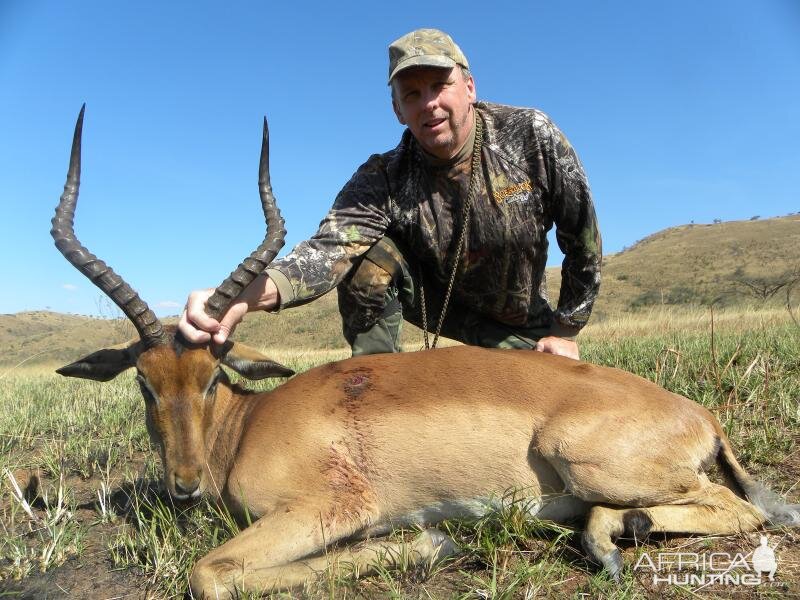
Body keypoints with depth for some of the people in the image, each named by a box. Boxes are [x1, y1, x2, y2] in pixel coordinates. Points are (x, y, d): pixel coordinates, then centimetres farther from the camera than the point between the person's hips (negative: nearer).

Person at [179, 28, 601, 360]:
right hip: (440, 302, 0)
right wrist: (244, 296, -60)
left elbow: (582, 236, -12)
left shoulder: (530, 134, -21)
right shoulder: (385, 181, -22)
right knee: (365, 253, -26)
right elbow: (331, 247, -40)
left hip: (519, 324, 1)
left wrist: (566, 330, -9)